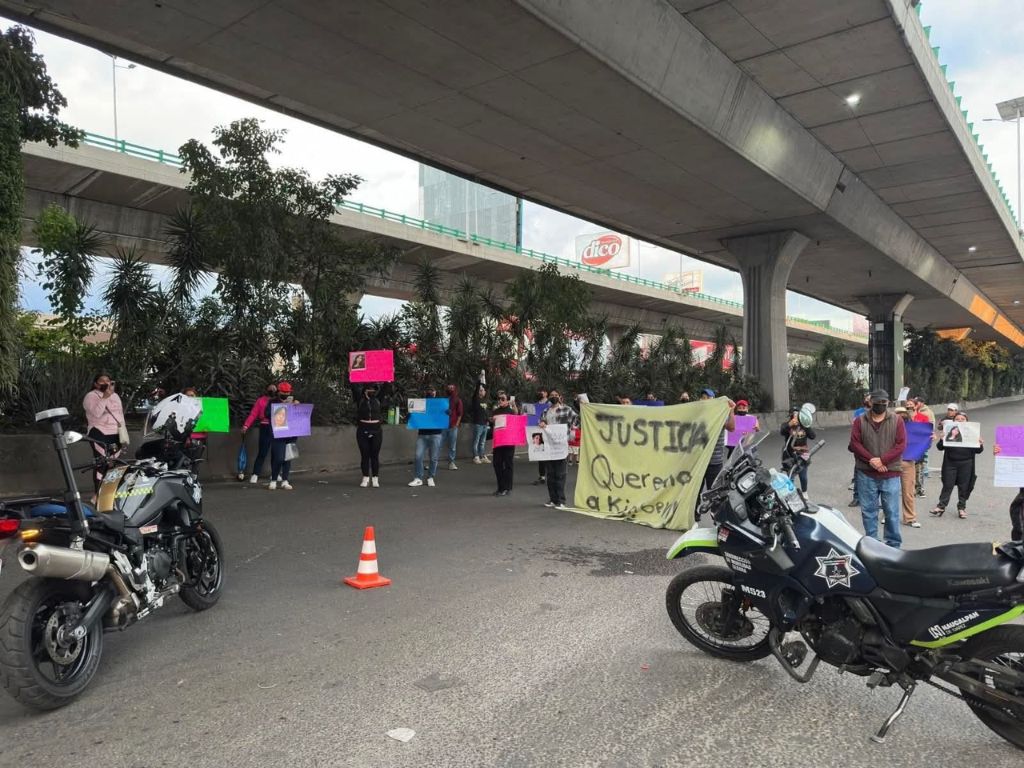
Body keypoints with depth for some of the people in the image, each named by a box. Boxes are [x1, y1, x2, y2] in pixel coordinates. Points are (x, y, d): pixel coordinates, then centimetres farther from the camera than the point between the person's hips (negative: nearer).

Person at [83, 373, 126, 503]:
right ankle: (98, 494, -11)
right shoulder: (90, 396, -4)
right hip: (99, 434, -6)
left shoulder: (115, 396, 17)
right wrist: (105, 397, -23)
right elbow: (96, 413, -20)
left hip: (116, 434, 6)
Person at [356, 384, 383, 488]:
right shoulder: (360, 401, 3)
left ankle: (375, 479, 8)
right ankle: (365, 478, 10)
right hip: (363, 431, -1)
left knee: (375, 455, 2)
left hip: (376, 430, 1)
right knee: (364, 455, 2)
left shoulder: (378, 401, 7)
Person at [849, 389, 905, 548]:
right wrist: (871, 460, -14)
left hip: (890, 474, -1)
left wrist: (882, 460, -14)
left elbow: (901, 445, -5)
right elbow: (854, 444, -3)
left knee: (892, 512, 2)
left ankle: (894, 545, 13)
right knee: (868, 511, 7)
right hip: (866, 475, 1)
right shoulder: (860, 421, 5)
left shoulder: (896, 421, 3)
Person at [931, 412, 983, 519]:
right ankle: (941, 506, 10)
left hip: (966, 464, 1)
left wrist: (980, 444, -14)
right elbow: (939, 447, -2)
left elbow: (978, 450, 7)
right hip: (950, 463, -1)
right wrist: (942, 440, -21)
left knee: (964, 486, 8)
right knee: (947, 485, 4)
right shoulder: (948, 432, 2)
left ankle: (962, 507, 21)